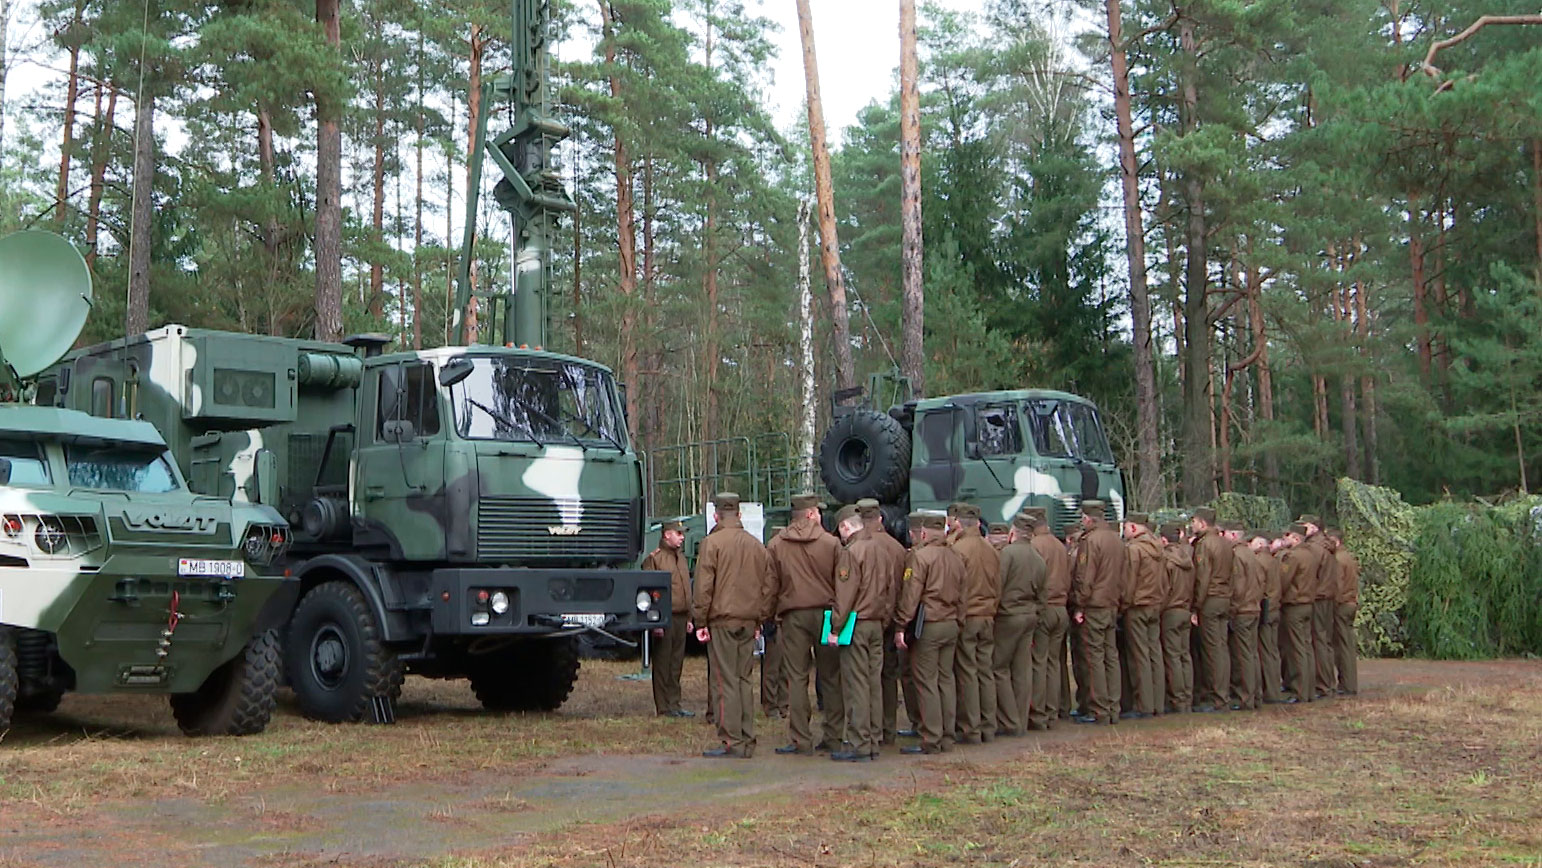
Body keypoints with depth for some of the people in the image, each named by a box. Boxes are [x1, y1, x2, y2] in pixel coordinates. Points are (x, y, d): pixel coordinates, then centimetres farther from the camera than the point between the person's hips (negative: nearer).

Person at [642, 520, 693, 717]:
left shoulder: (681, 557, 18)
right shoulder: (654, 559, -7)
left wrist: (689, 618, 19)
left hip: (681, 618, 8)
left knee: (676, 664, 10)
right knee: (662, 664, -1)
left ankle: (674, 705, 16)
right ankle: (663, 708, 3)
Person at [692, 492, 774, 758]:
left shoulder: (712, 543, -8)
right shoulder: (756, 545, 10)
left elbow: (703, 587, -10)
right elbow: (769, 586, 13)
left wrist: (700, 621, -5)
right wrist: (761, 617, 18)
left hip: (722, 620, -5)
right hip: (749, 622, 5)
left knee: (727, 682, -3)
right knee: (744, 680, 11)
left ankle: (732, 742, -3)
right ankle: (747, 742, 13)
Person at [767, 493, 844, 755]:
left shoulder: (776, 546, 0)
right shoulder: (831, 543, -3)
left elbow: (771, 585, 2)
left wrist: (773, 615, 13)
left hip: (793, 616, 0)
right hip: (826, 613, 0)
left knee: (796, 678, 2)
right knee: (830, 677, 10)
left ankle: (801, 740, -1)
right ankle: (832, 736, 14)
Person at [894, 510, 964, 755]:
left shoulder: (920, 556, -12)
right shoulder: (955, 557, 12)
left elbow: (910, 595, -15)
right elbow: (960, 595, 17)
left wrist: (901, 626, -11)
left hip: (927, 626, -8)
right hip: (951, 625, 8)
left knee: (926, 682, -3)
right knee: (946, 680, 12)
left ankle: (931, 741, -2)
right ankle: (947, 737, 17)